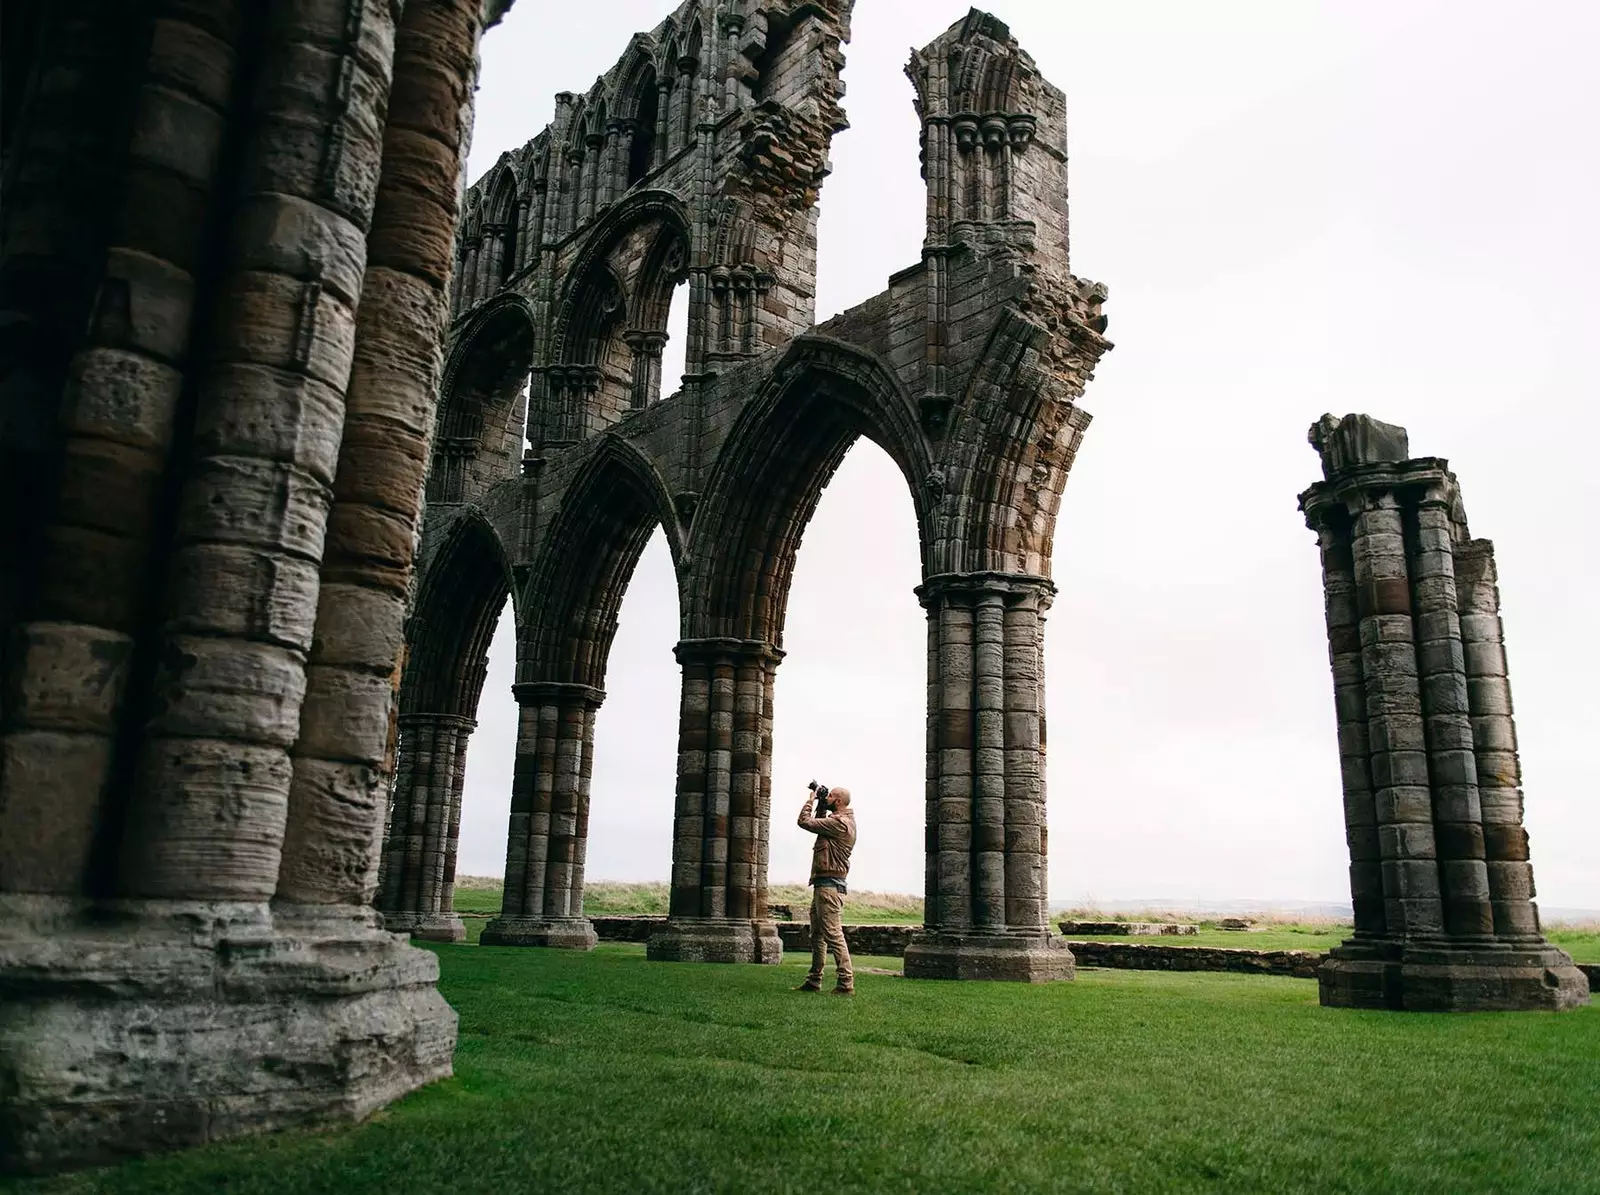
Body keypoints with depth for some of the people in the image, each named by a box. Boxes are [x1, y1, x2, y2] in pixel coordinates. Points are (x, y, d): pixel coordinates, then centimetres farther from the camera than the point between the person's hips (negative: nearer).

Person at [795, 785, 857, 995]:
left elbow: (805, 821, -14)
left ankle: (846, 983, -12)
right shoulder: (841, 821, 17)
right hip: (823, 884, 11)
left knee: (833, 933, -12)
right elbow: (818, 824, 28)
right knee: (817, 934, 15)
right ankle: (814, 981, 21)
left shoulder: (839, 823, -15)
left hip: (829, 885, -11)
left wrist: (810, 800, 1)